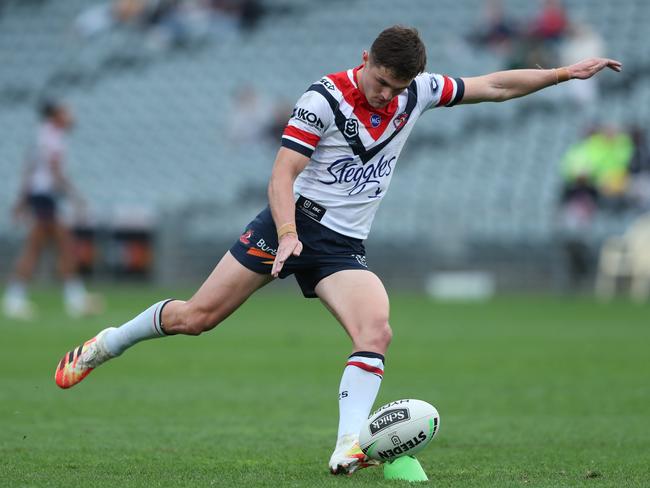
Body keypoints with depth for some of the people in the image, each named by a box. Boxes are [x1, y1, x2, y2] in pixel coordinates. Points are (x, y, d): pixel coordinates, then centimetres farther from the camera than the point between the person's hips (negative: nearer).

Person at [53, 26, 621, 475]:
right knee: (196, 317, -4)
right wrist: (288, 232, -33)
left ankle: (349, 448, -27)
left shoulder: (419, 91, 2)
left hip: (345, 247, 4)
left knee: (376, 331, -22)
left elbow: (494, 86, 11)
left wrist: (567, 72, 7)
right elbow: (283, 173, -17)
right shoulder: (325, 97, -14)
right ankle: (106, 345, 19)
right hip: (293, 223, -4)